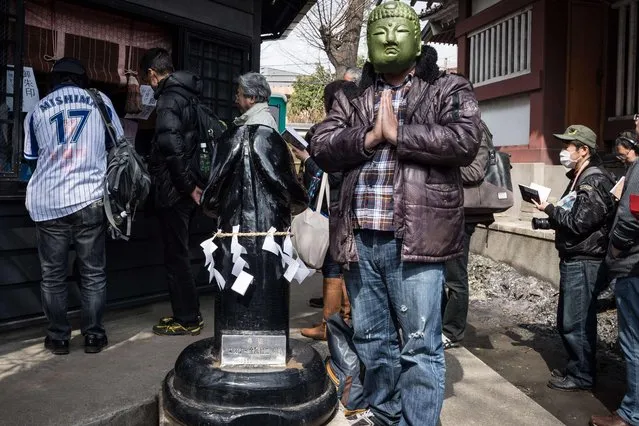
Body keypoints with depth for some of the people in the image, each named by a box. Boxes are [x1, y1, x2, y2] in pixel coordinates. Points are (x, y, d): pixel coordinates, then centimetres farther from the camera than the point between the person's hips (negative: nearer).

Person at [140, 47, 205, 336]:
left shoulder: (169, 99, -13)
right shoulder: (188, 95, 14)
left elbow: (172, 146, -24)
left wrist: (187, 185, -17)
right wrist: (192, 183, 15)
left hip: (173, 191, -9)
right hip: (186, 189, 9)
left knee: (176, 256, 0)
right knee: (179, 254, 16)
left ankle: (186, 319, 10)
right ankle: (188, 314, 25)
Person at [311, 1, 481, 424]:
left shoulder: (448, 89, 4)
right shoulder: (352, 96, 15)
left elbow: (465, 140, -13)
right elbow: (322, 147, 3)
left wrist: (398, 132, -12)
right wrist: (370, 136, -11)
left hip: (414, 239, -4)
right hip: (360, 239, 5)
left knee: (420, 348, 2)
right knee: (371, 342, 17)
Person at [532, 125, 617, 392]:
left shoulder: (595, 182, -15)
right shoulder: (579, 179, 16)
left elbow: (578, 223, -20)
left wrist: (549, 208, -10)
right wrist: (548, 223, 5)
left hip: (585, 263, -10)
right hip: (573, 260, 10)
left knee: (576, 322, -2)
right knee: (567, 321, 16)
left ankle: (582, 377, 11)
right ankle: (576, 368, 29)